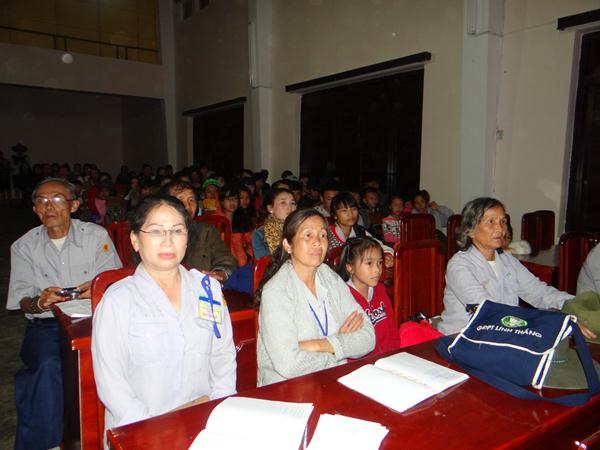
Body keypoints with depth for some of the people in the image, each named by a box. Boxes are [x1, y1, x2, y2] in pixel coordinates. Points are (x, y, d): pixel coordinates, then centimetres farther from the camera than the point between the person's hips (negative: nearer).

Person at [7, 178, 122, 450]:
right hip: (45, 326, 1)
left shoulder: (96, 236, 4)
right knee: (48, 364, -30)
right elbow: (22, 300, 4)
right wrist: (39, 302, -20)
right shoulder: (24, 246, 9)